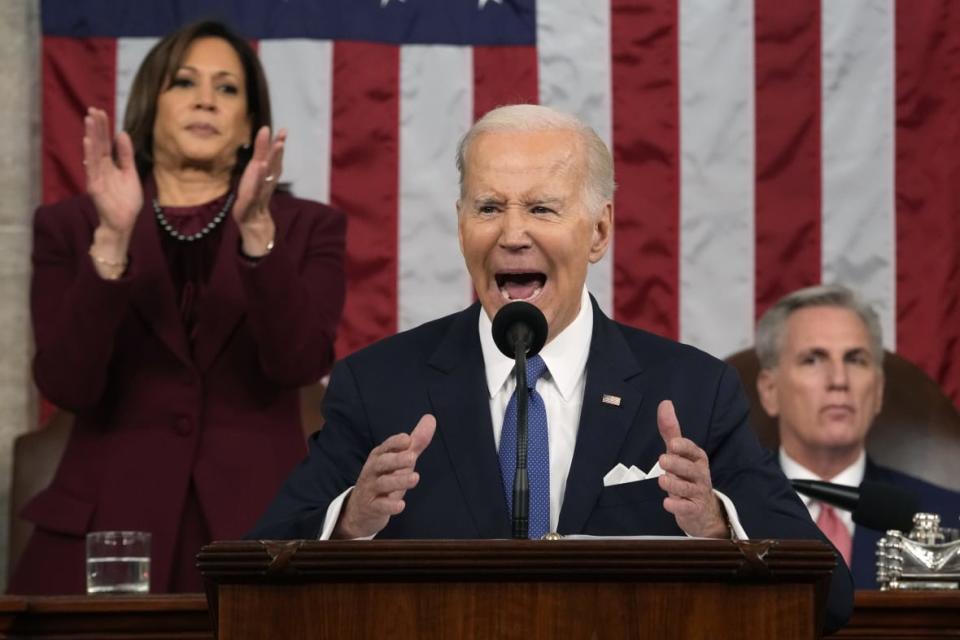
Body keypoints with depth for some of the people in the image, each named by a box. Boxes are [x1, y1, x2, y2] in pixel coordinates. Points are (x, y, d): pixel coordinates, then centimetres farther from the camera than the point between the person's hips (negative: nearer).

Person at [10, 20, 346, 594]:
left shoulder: (306, 229, 10)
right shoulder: (70, 227, 8)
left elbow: (301, 364, -8)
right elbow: (67, 386, -6)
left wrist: (257, 231, -21)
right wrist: (112, 240, -17)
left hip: (256, 530, 0)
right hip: (108, 532, 0)